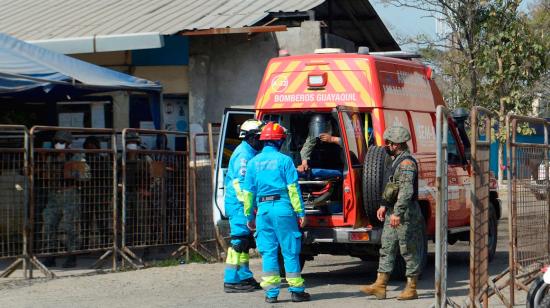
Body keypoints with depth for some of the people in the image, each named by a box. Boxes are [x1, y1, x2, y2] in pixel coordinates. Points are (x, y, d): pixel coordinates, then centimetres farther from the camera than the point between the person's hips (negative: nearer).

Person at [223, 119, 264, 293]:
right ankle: (232, 281, -8)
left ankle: (244, 278, 20)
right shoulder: (244, 154, -13)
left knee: (245, 242, 14)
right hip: (239, 205, -10)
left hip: (243, 205, 10)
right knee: (239, 241, -10)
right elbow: (239, 182, -20)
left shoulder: (249, 153, 19)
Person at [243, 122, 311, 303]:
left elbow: (248, 192, 11)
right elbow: (293, 188, -7)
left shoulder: (253, 162, 8)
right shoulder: (284, 160, -4)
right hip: (283, 208, -3)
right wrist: (300, 212, -5)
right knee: (290, 250, 3)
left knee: (268, 251, 8)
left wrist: (249, 216, 18)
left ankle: (271, 292, 6)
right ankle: (296, 290, 7)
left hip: (263, 209, 4)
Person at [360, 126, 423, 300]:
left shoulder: (407, 163, -17)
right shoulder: (397, 161, 16)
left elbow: (406, 191, -25)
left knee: (409, 251, -2)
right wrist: (385, 206, 20)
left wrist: (398, 213, -29)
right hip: (393, 212, 10)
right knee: (387, 248, 7)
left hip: (406, 214, -10)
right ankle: (380, 286, 7)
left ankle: (411, 289, 5)